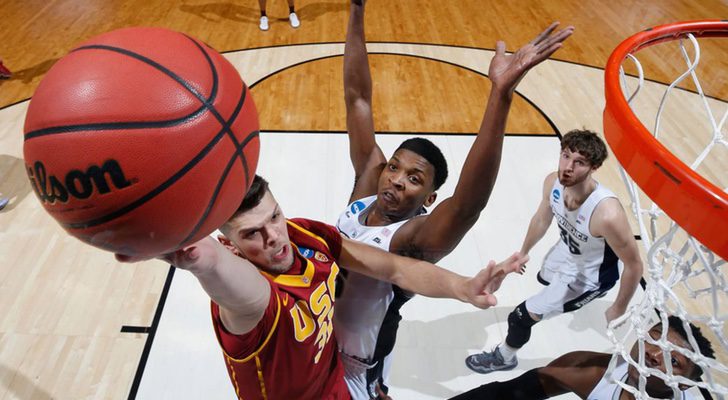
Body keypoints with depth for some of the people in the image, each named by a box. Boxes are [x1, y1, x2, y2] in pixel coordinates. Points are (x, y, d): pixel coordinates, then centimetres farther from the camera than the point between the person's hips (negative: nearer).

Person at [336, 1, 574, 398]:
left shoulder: (415, 238, -33)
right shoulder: (367, 183, -18)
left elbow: (468, 206, -55)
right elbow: (357, 98, -20)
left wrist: (501, 92, -65)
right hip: (320, 342, 6)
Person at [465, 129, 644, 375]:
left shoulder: (607, 214, -43)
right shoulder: (553, 183, -24)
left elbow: (634, 265, -26)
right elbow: (541, 220, -2)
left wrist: (619, 309, -12)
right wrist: (523, 252, 12)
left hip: (589, 277, -7)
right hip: (566, 250, 7)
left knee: (520, 317, -4)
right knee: (545, 279, 40)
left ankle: (504, 357, 31)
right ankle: (571, 300, 77)